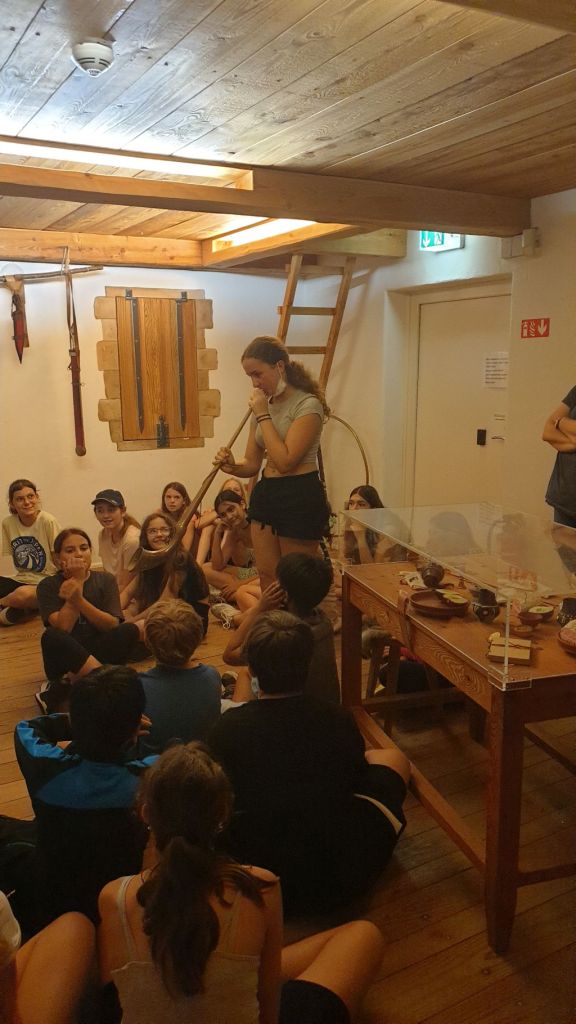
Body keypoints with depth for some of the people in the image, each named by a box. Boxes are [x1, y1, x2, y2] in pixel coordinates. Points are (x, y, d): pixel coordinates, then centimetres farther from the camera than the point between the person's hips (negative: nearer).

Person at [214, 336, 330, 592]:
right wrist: (233, 467, -10)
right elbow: (253, 463, 13)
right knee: (267, 576, 11)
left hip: (300, 497, -7)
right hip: (265, 493, 7)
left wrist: (263, 415, -16)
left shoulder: (307, 405, -13)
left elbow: (285, 461, -22)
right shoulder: (263, 406, 10)